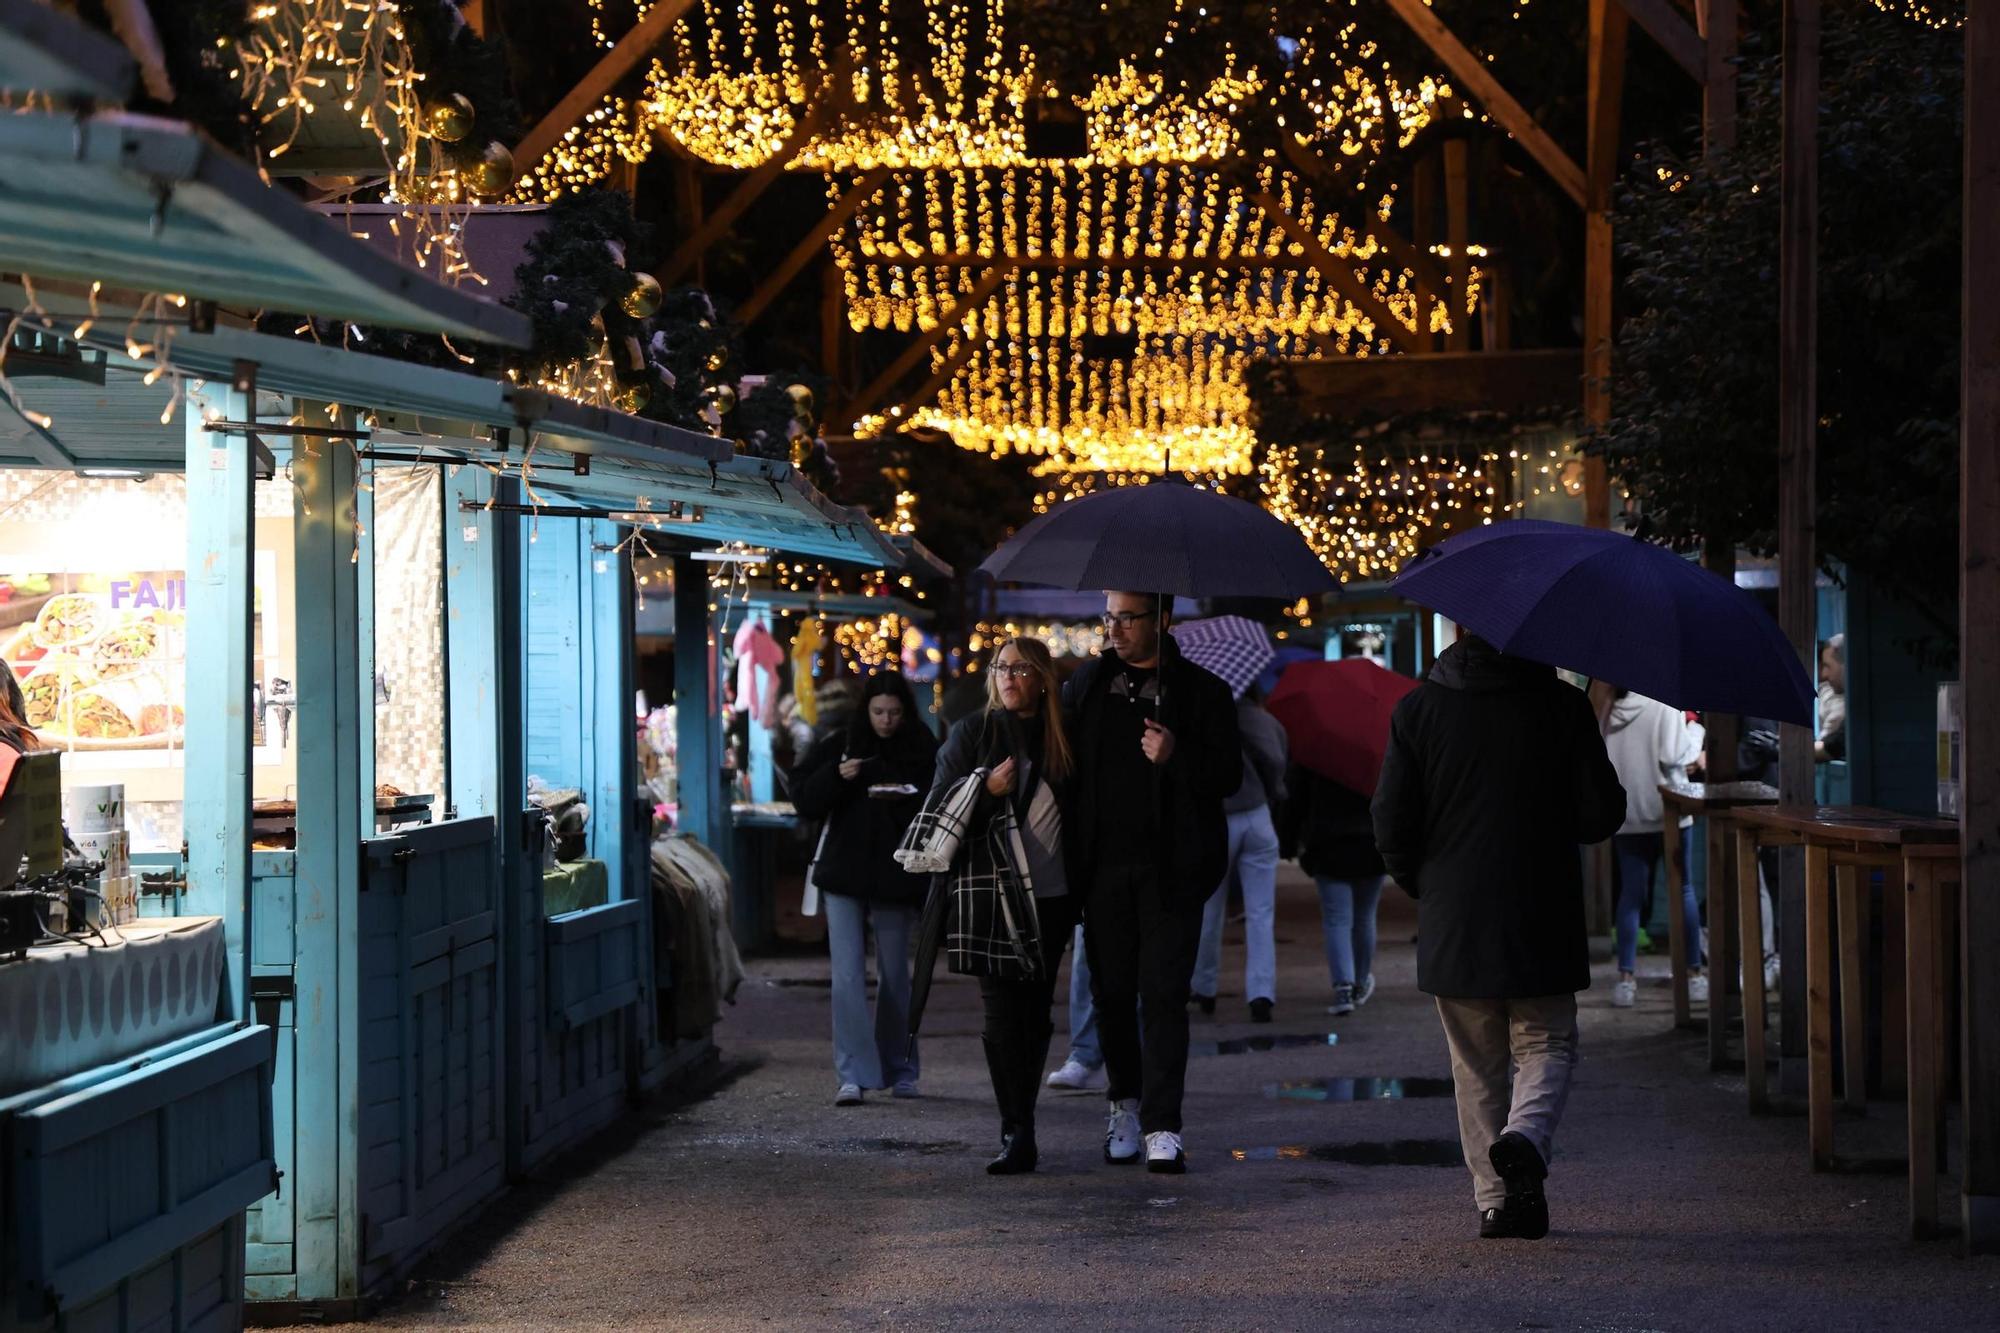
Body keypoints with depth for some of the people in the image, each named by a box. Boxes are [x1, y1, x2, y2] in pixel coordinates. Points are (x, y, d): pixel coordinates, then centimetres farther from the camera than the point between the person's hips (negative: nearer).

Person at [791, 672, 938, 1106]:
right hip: (845, 877, 0)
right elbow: (804, 798, 1)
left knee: (895, 977, 9)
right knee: (847, 976, -8)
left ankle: (899, 1071, 21)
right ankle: (852, 1075, -11)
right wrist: (836, 776, -16)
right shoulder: (839, 747, 3)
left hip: (896, 879, 0)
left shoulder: (923, 753, 3)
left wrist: (910, 800, -14)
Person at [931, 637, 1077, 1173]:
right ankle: (1017, 1134, -7)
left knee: (1034, 1013, 6)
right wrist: (988, 790, -16)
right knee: (1003, 1013, -7)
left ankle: (1020, 1124, 15)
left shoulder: (1061, 737, 8)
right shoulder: (973, 732, 2)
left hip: (1051, 898, 2)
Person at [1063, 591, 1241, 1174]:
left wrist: (1175, 757, -18)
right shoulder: (1086, 684, 11)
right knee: (1113, 993, 7)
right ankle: (1125, 1103, 25)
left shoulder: (1201, 692, 3)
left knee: (1164, 995, -8)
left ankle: (1162, 1126, -7)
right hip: (1104, 864, 3)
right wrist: (1070, 855, 3)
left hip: (1169, 868, -3)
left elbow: (1228, 776, 1)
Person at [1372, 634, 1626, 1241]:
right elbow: (1602, 814, -3)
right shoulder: (1563, 705, -4)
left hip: (1452, 923, 1)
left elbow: (1392, 825, -3)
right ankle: (1526, 1136, -18)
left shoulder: (1417, 709, -2)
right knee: (1546, 1044, 10)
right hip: (1542, 918, -1)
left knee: (1476, 1065, 11)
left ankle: (1495, 1199, 8)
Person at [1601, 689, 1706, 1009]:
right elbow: (1672, 755, -17)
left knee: (1631, 892, 8)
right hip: (1666, 811, -4)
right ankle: (1693, 975, 11)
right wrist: (1695, 730, -2)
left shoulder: (1608, 710, 2)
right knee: (1683, 889, 8)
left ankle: (1625, 979, 2)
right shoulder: (1666, 705, -12)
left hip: (1624, 816, 4)